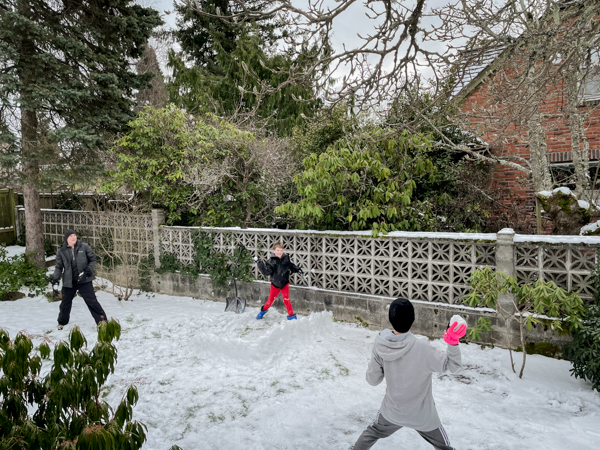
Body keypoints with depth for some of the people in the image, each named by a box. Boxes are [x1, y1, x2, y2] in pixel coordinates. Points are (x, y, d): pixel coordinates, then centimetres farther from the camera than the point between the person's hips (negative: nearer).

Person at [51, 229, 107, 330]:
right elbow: (59, 267, 9)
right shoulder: (61, 252, 3)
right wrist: (55, 279, -1)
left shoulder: (84, 247, -2)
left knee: (92, 301, -4)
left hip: (84, 280, -2)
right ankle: (62, 322, 39)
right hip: (69, 282, 2)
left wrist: (89, 269, -11)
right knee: (65, 303, 15)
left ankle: (102, 321, 2)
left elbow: (93, 259, 5)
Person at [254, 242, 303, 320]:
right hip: (275, 284, -1)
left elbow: (291, 266, 11)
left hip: (284, 284, 1)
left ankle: (291, 315, 5)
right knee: (270, 300, 9)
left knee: (286, 299, -8)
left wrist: (297, 270, -4)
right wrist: (259, 263, -30)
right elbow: (266, 272, -23)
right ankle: (264, 310, 39)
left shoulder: (286, 259, -6)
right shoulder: (271, 261, -15)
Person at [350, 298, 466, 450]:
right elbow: (452, 365, -19)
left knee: (372, 432, 31)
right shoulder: (422, 349, -31)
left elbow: (372, 380, -10)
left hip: (391, 412, 2)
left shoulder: (380, 346, -21)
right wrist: (453, 341, -29)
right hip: (423, 417, -2)